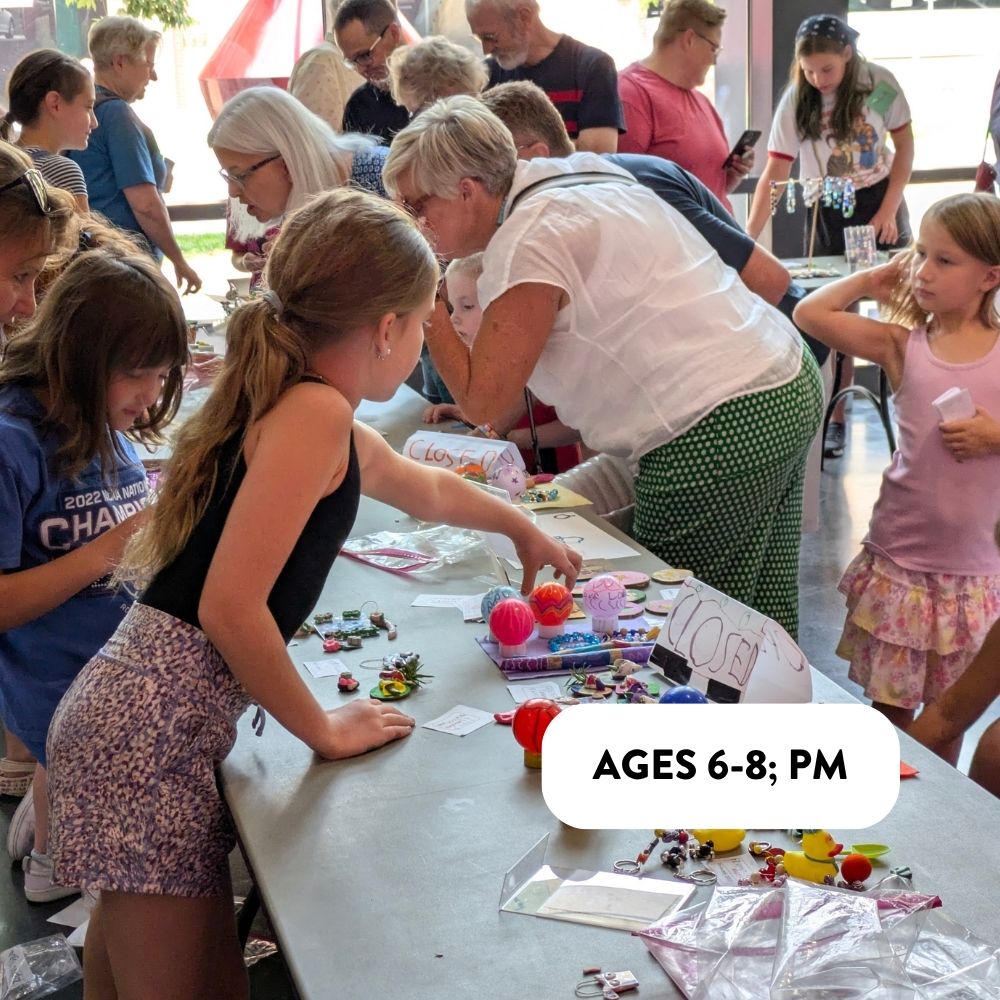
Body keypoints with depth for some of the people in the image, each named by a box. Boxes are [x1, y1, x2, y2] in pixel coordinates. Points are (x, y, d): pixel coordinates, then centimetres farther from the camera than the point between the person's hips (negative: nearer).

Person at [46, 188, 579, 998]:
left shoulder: (320, 422, 17)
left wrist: (524, 529, 53)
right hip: (151, 731, -10)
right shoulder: (315, 413, -14)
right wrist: (326, 730, -9)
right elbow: (231, 606, -22)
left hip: (137, 717, 10)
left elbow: (429, 489, 38)